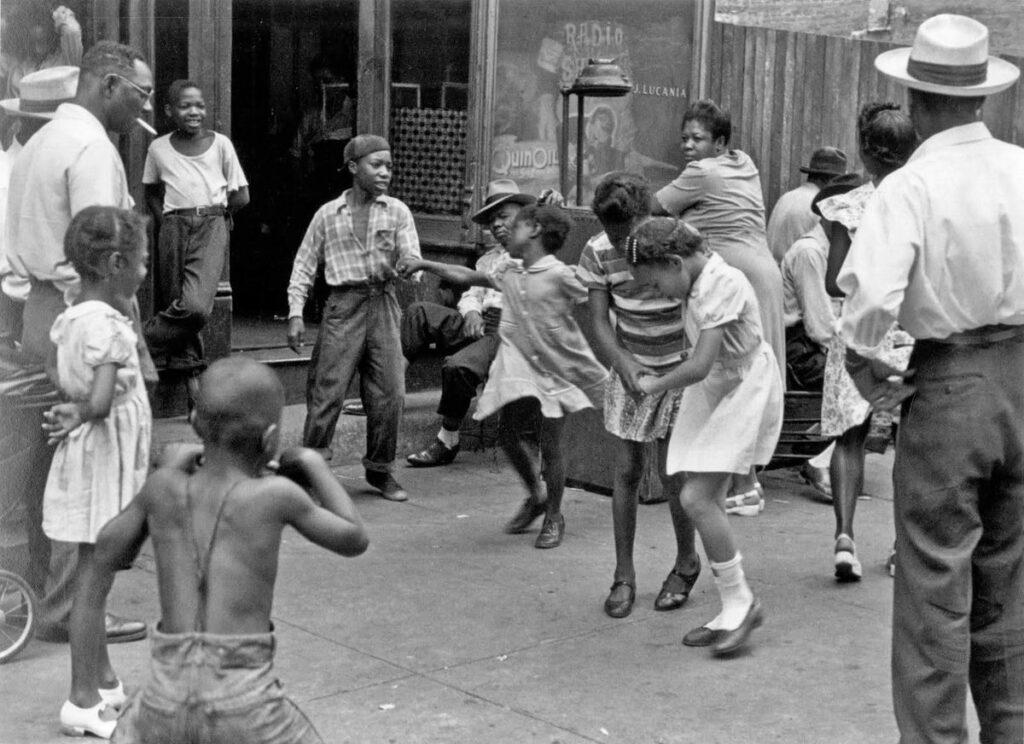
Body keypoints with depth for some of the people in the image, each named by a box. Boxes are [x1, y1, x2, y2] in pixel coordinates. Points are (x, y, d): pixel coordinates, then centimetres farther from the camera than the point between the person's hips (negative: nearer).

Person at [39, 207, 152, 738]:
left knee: (96, 573, 17)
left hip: (90, 456, 10)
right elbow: (101, 402, -28)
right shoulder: (106, 325, -20)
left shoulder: (71, 319, 8)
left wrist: (75, 412, -5)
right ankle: (82, 702, 4)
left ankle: (103, 681, 29)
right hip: (103, 456, -10)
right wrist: (77, 416, -10)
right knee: (93, 576, -3)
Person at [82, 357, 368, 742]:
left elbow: (110, 552, 18)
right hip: (243, 703, -3)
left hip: (167, 698, 3)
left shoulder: (165, 487, 1)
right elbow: (354, 540, 8)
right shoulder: (276, 495, -7)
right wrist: (314, 465, 20)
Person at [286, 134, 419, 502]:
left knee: (389, 392, 1)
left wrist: (400, 265, -24)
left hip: (383, 302, 2)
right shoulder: (327, 214, 6)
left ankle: (380, 469, 17)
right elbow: (304, 265, 9)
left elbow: (413, 260, 0)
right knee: (328, 390, -6)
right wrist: (295, 313, 1)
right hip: (344, 305, -1)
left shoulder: (397, 212, 7)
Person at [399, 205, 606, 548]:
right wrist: (425, 264, 13)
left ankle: (553, 517, 17)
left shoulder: (559, 275, -13)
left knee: (550, 446, -1)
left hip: (554, 369, -6)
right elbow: (467, 277, 16)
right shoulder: (508, 270, 6)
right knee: (509, 436, 6)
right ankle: (535, 496, 31)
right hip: (517, 365, 6)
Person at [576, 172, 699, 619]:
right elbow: (599, 323, -11)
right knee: (626, 472, 2)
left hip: (678, 370, -3)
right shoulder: (598, 253, -13)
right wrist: (624, 363, -28)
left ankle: (686, 564, 21)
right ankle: (624, 576, 13)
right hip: (629, 368, 3)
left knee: (673, 475, -3)